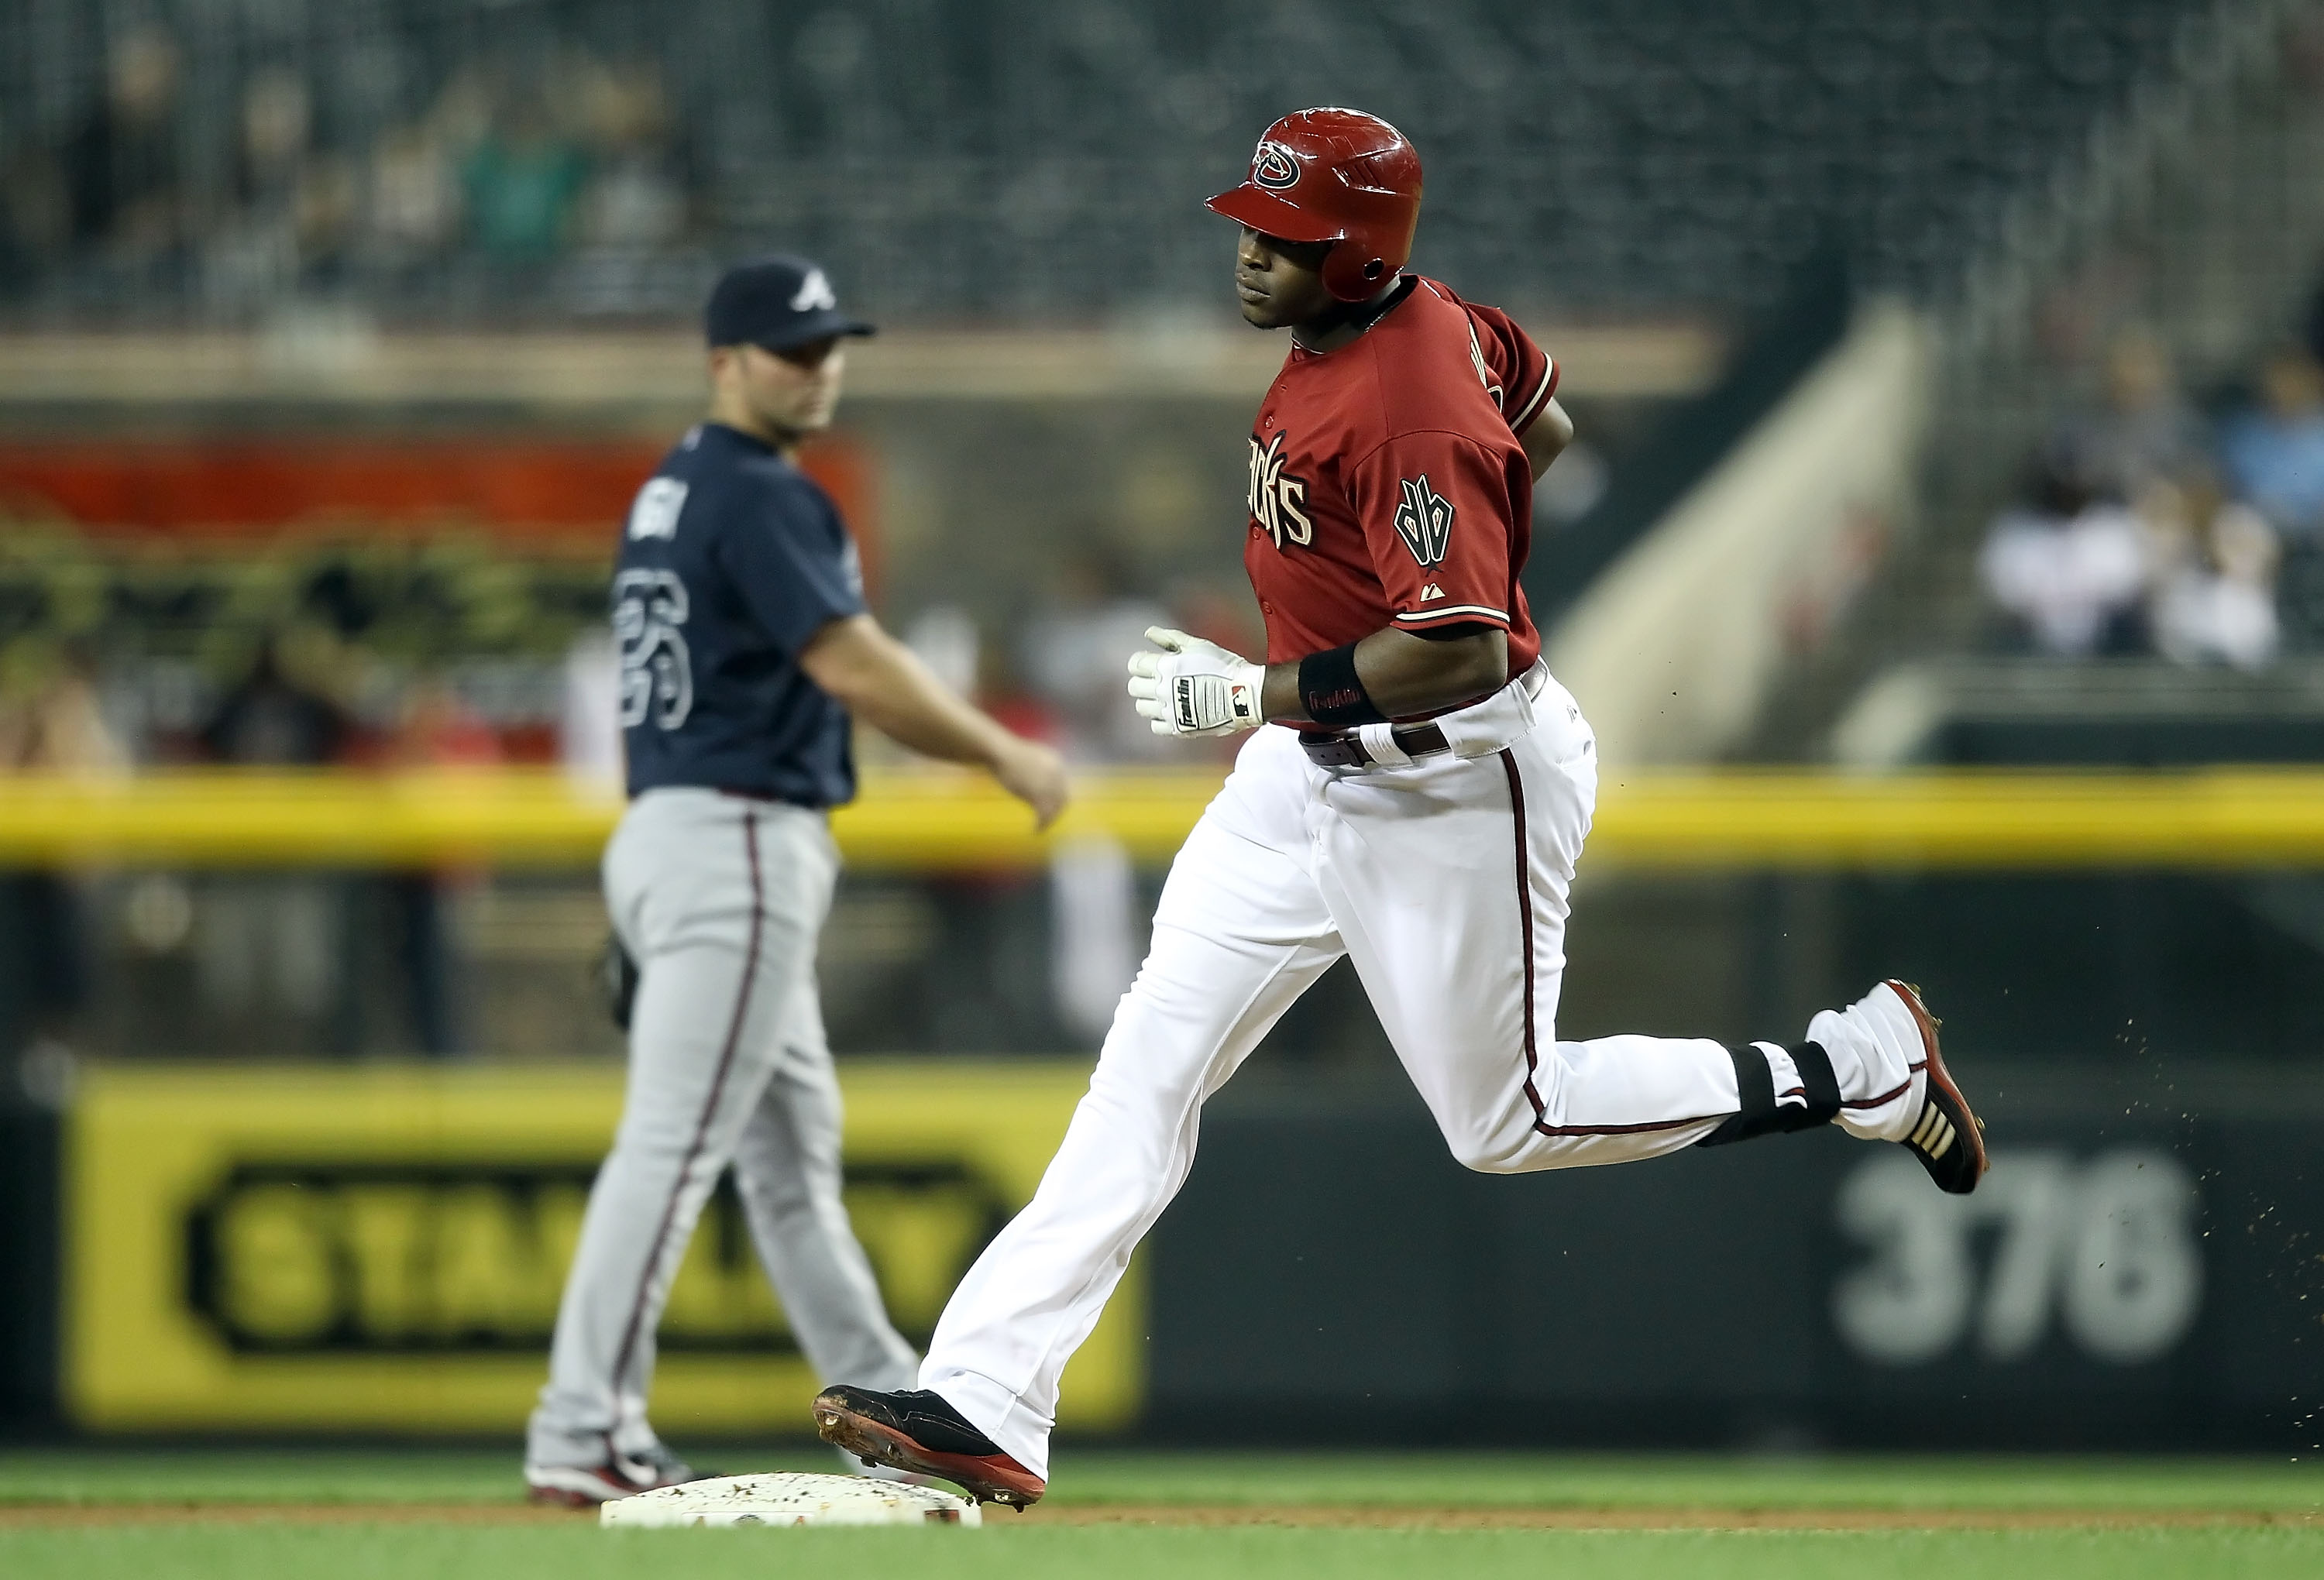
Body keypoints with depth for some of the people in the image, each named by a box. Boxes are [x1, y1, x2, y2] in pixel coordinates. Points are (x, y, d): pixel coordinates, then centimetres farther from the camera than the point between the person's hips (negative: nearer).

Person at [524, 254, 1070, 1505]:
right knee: (674, 1142, -12)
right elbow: (849, 662, -20)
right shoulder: (756, 496, -13)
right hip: (736, 840, -11)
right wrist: (1006, 755, -12)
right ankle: (582, 1438, -15)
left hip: (665, 833, 11)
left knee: (794, 1142, 16)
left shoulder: (671, 493, 18)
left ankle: (886, 1407, 24)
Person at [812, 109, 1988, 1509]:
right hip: (1309, 770, 9)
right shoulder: (1432, 316, 0)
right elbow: (1541, 424, 18)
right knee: (1153, 1055, -2)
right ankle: (987, 1406, -8)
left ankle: (1864, 1067, 22)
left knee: (1508, 1122, 5)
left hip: (1454, 787, -9)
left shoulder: (1412, 415, -28)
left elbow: (1465, 655, -32)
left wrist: (1254, 694, -29)